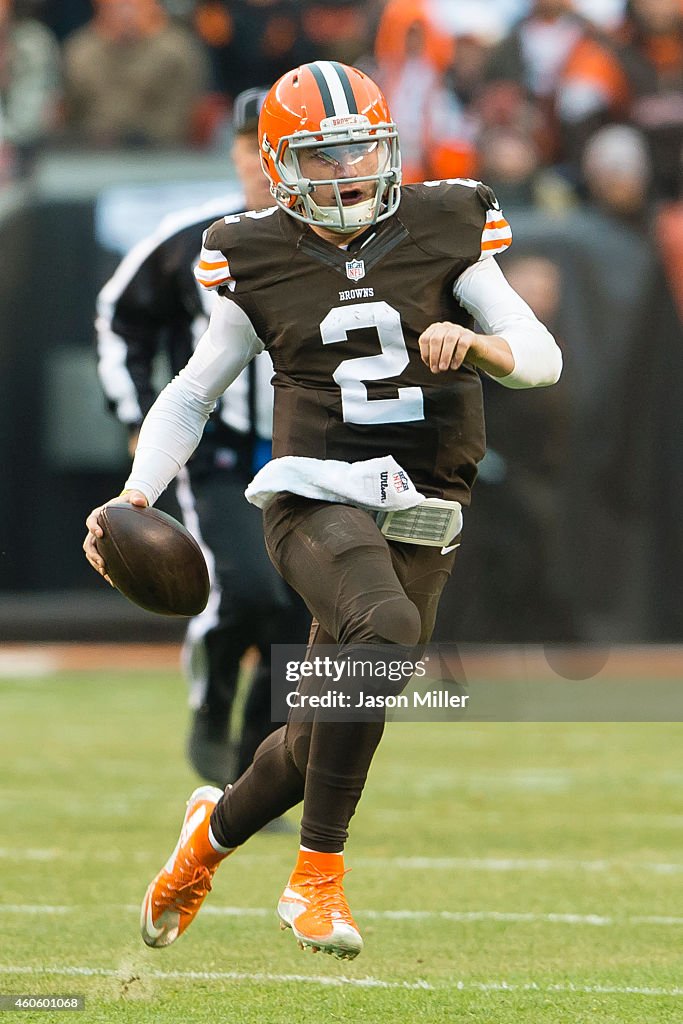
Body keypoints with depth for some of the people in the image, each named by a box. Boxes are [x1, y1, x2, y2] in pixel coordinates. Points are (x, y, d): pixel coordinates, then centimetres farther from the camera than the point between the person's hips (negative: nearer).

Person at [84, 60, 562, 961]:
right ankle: (318, 877, -23)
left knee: (326, 737, 5)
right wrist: (133, 499, -2)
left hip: (419, 515, 3)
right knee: (385, 628, -34)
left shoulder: (443, 231, 4)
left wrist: (472, 343, -18)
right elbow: (191, 396, 12)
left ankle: (217, 827, 40)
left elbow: (543, 356, 3)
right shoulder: (260, 262, 2)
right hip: (316, 492, -3)